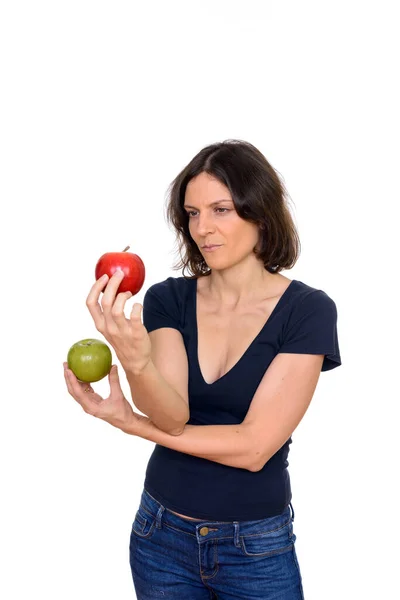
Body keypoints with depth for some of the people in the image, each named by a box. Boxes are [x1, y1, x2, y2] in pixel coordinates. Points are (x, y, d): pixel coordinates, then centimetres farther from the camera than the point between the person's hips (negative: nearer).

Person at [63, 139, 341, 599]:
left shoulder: (308, 310, -14)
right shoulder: (167, 299, -5)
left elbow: (254, 447, -19)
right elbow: (172, 415, -19)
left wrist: (130, 423, -14)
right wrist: (134, 362, -39)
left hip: (257, 548, -2)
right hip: (162, 537, 3)